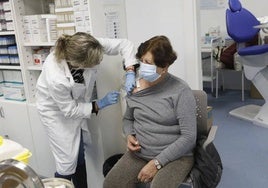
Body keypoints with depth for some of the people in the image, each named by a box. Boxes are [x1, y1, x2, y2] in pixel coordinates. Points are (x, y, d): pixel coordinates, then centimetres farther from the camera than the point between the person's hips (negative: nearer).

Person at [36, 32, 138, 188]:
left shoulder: (88, 48, -31)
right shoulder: (56, 78, -40)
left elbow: (125, 44, -20)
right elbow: (69, 110, -23)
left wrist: (130, 72, -32)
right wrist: (100, 104, -21)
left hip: (76, 103, 5)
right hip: (56, 109, -5)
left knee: (80, 156, 14)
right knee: (68, 162, -2)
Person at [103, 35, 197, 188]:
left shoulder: (180, 91, -13)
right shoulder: (135, 87, 2)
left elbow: (189, 137, -14)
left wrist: (157, 162, -17)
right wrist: (129, 135, -3)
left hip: (175, 156, -4)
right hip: (139, 153, 4)